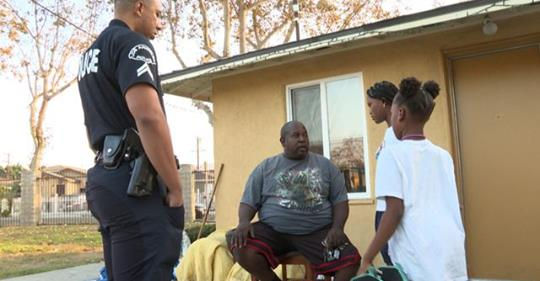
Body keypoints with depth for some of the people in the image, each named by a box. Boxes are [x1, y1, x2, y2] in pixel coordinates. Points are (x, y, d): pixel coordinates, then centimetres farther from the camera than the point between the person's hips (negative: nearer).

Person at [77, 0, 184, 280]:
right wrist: (175, 188, -15)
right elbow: (148, 117, -22)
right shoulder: (132, 43, -7)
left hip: (104, 178, 10)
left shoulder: (90, 54, 23)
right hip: (134, 183, -10)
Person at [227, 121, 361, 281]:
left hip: (318, 232, 0)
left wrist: (337, 227, -9)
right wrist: (244, 221, -14)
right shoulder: (265, 167, 11)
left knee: (351, 259, -26)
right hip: (273, 231, 0)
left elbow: (340, 200, 10)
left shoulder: (325, 165, 13)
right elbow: (249, 201, 8)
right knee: (241, 248, -28)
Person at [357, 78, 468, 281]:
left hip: (420, 259, -6)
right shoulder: (443, 156, 12)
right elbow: (451, 207, 18)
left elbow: (395, 211, -13)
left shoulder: (393, 153, -6)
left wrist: (367, 259, -8)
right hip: (453, 253, 6)